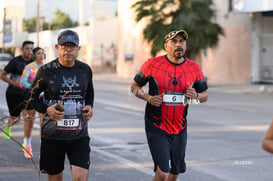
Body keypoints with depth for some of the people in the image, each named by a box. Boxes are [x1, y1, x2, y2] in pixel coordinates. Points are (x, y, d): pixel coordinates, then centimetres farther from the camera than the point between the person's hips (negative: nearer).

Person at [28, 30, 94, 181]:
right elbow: (31, 96, 4)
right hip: (53, 135, -1)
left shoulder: (85, 70, 4)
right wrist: (46, 109, -14)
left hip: (79, 134, 1)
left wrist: (89, 107, 2)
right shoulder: (46, 71, -5)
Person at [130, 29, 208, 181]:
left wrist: (196, 96, -12)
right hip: (156, 128, -4)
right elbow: (134, 86, 4)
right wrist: (148, 98, -14)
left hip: (180, 129, 4)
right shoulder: (152, 64, -7)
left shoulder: (194, 68, 1)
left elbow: (205, 94, 11)